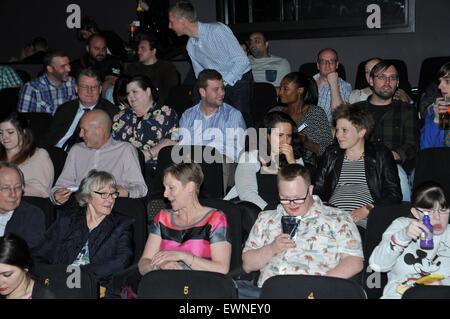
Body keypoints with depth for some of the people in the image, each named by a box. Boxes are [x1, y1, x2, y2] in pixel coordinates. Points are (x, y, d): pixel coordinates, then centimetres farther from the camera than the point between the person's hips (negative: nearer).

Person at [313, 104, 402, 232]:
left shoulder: (380, 153, 12)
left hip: (363, 222, -3)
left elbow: (394, 194, 4)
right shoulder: (331, 153, 22)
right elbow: (317, 191, 17)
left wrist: (366, 210, -11)